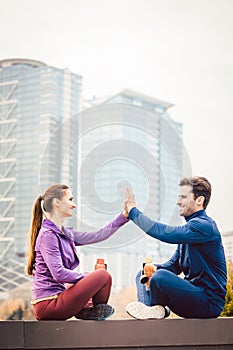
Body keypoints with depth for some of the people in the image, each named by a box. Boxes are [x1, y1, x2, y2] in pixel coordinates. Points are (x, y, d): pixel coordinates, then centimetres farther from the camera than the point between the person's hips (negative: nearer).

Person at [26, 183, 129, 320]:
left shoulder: (65, 233, 12)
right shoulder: (48, 235, -15)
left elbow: (98, 236, 12)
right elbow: (59, 274, -22)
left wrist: (124, 216, 10)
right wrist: (91, 277, -13)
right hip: (48, 305, -10)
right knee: (103, 276, -14)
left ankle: (87, 310, 7)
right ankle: (98, 312, 6)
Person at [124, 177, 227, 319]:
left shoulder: (204, 225, -17)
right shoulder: (191, 226, 16)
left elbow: (164, 233, -27)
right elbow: (174, 264, 15)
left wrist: (133, 210, -15)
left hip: (210, 303, -10)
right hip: (194, 292, 10)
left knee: (160, 276, -33)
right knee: (142, 274, 16)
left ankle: (157, 308, -4)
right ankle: (151, 308, -11)